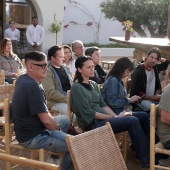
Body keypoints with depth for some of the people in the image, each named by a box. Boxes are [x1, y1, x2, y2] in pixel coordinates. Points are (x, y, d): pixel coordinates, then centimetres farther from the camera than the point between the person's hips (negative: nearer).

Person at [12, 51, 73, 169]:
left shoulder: (23, 79, 4)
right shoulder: (33, 87, -26)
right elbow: (46, 120, -21)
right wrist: (58, 130, -4)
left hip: (29, 128, 11)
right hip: (33, 137, -11)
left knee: (65, 119, 29)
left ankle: (55, 158, 32)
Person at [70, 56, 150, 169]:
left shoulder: (93, 84, 15)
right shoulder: (77, 87, -10)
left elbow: (103, 105, 13)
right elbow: (89, 113, -15)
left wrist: (115, 116, -5)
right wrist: (113, 118, -13)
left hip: (103, 117, 8)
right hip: (93, 124, -8)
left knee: (143, 116, -3)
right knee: (133, 121, -24)